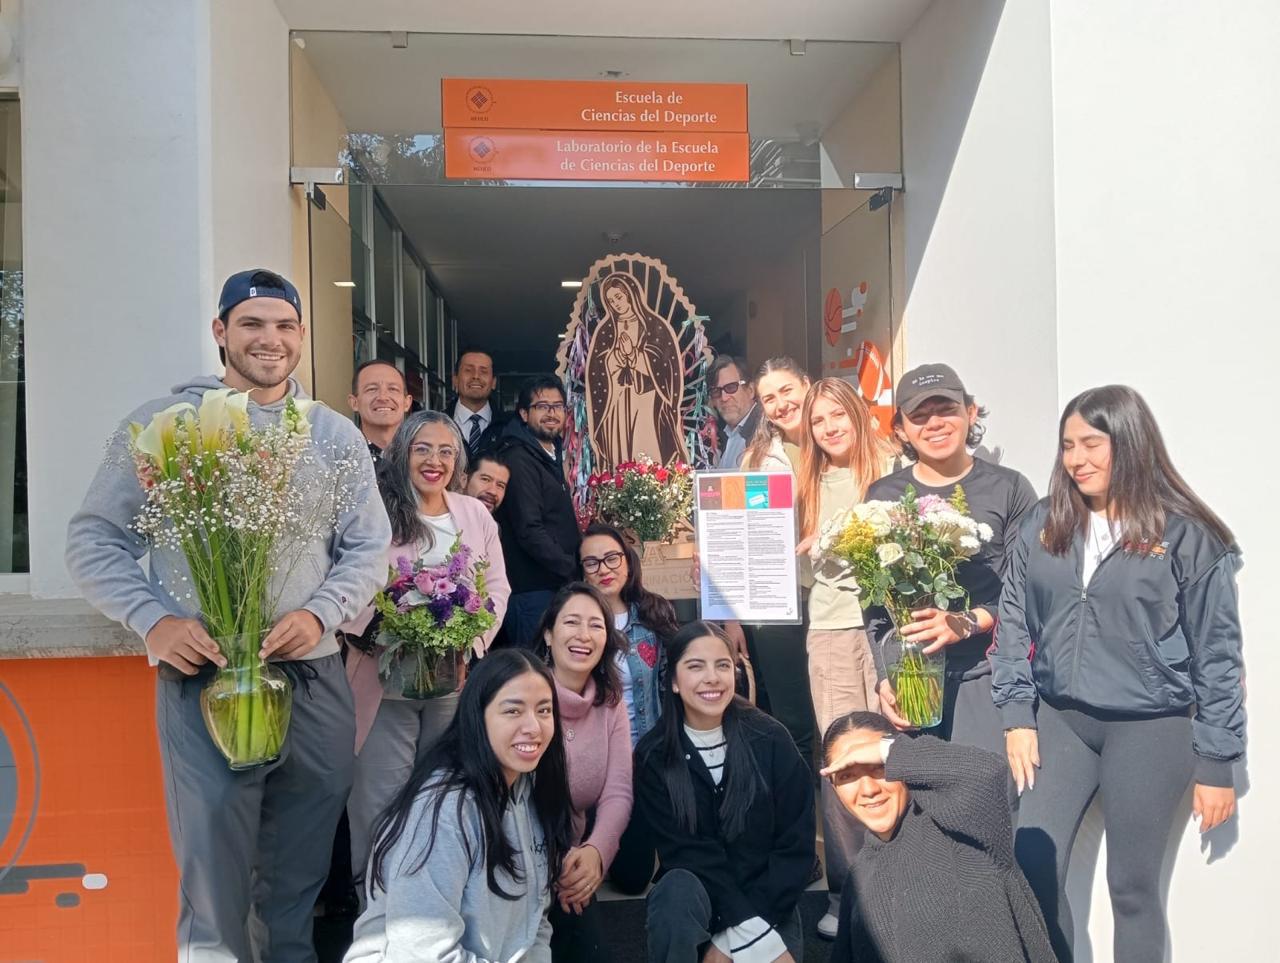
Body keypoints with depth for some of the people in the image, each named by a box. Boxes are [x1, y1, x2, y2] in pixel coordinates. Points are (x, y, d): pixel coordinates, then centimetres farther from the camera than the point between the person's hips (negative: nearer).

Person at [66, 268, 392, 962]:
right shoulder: (162, 423, 1)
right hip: (201, 679, -2)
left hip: (315, 677, 3)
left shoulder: (335, 434, 7)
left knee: (300, 877, 17)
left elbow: (369, 547, 7)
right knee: (213, 875, 5)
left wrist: (320, 615, -10)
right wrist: (154, 620, -14)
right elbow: (94, 540, 1)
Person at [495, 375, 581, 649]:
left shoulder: (552, 456, 16)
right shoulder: (519, 460, -13)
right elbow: (530, 532, -20)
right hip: (533, 592, -9)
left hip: (558, 586, 9)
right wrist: (575, 571, -17)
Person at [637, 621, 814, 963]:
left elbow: (796, 845, -8)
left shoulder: (771, 739, -8)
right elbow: (687, 854, -12)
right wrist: (754, 933, -23)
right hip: (694, 894, 0)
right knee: (678, 888, -31)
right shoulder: (653, 756, -8)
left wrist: (734, 935, -16)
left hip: (767, 903, 0)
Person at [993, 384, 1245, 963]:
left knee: (1133, 886, 8)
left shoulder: (1187, 536, -6)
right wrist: (1016, 714, 0)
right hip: (1059, 721, 3)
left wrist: (1217, 763, -3)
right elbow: (1013, 623, 7)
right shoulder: (1042, 527, 4)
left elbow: (1217, 655, -3)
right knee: (1033, 868, 2)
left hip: (1151, 730, -3)